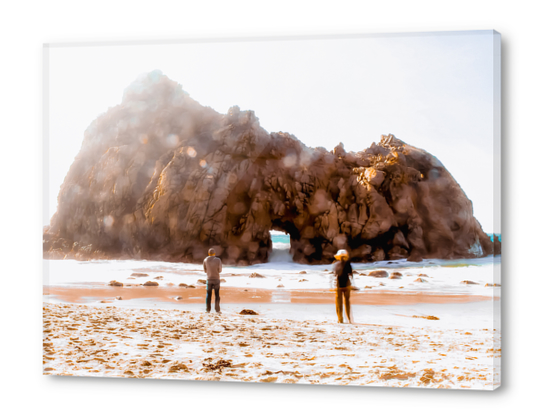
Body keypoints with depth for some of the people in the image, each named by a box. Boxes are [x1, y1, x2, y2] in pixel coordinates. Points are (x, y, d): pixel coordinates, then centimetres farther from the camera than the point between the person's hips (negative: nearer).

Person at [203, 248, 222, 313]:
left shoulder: (205, 260, -3)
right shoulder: (218, 260, -11)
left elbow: (205, 270, 8)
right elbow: (220, 270, -6)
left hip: (209, 279, 2)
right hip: (216, 279, -2)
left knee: (209, 295, 12)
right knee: (217, 295, 4)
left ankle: (208, 310, 12)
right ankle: (217, 310, 0)